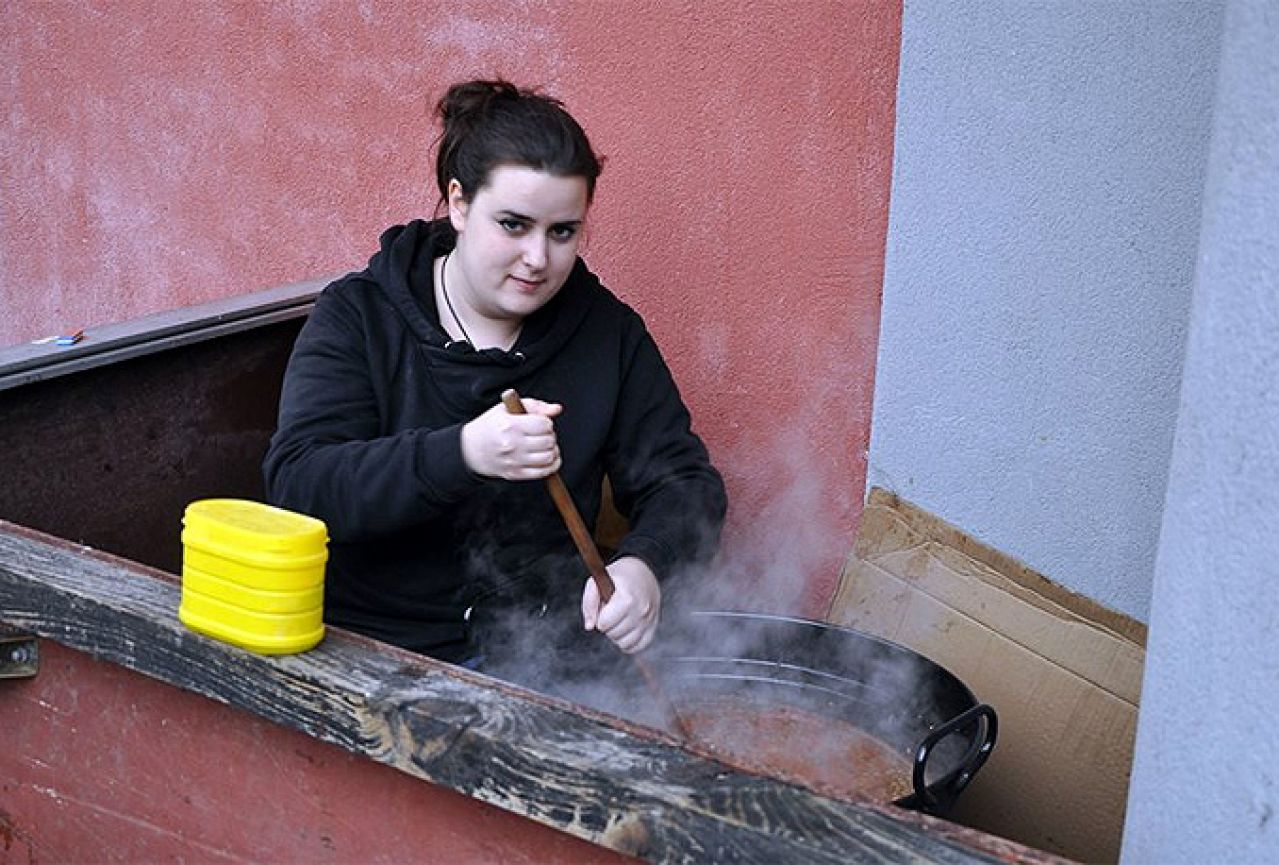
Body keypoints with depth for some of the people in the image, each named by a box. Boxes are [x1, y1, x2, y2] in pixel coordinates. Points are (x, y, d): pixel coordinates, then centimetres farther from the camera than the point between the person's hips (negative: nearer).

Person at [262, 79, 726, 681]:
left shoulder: (608, 332, 5)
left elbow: (685, 483, 6)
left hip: (535, 648, 3)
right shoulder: (357, 315, -2)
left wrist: (644, 565, -19)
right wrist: (461, 454, -30)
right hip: (363, 646, -2)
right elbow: (296, 483, -14)